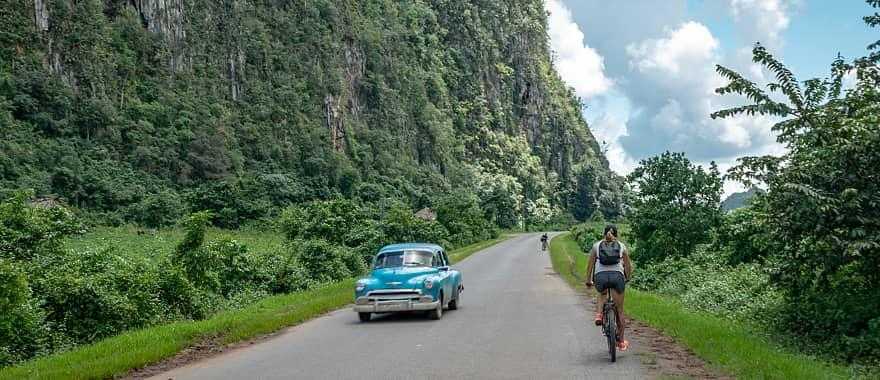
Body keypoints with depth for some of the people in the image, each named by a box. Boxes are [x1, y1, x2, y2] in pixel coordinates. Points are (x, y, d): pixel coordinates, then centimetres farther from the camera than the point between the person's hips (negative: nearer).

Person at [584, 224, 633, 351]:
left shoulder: (597, 245, 16)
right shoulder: (622, 246, 17)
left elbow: (590, 264, 15)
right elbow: (628, 266, 19)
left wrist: (588, 280, 25)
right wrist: (627, 279, 36)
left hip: (600, 276, 0)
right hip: (617, 275, 0)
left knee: (601, 295, 35)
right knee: (619, 310, 11)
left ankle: (599, 315, 7)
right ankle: (621, 342, 16)